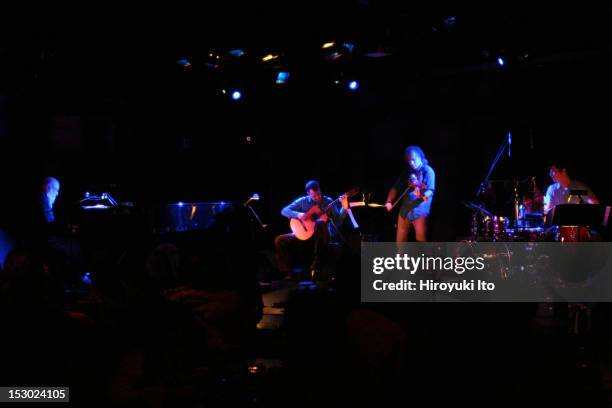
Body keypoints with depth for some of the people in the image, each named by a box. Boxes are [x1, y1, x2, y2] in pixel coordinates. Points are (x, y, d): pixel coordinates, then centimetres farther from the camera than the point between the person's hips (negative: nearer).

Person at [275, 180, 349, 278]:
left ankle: (315, 266, -35)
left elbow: (338, 221, -10)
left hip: (322, 235, -3)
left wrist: (344, 208, -26)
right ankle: (288, 273, -8)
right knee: (280, 240, -14)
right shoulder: (303, 201, 3)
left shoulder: (328, 202, -2)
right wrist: (298, 214, -18)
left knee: (320, 223, -39)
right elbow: (284, 211, 0)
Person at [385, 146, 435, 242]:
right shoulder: (407, 172, 12)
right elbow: (396, 188, 12)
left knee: (421, 242, -9)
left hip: (420, 211, -6)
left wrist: (423, 195, -36)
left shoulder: (428, 171, -5)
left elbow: (430, 190, -15)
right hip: (405, 211, 6)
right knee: (400, 242, 10)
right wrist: (389, 201, -4)